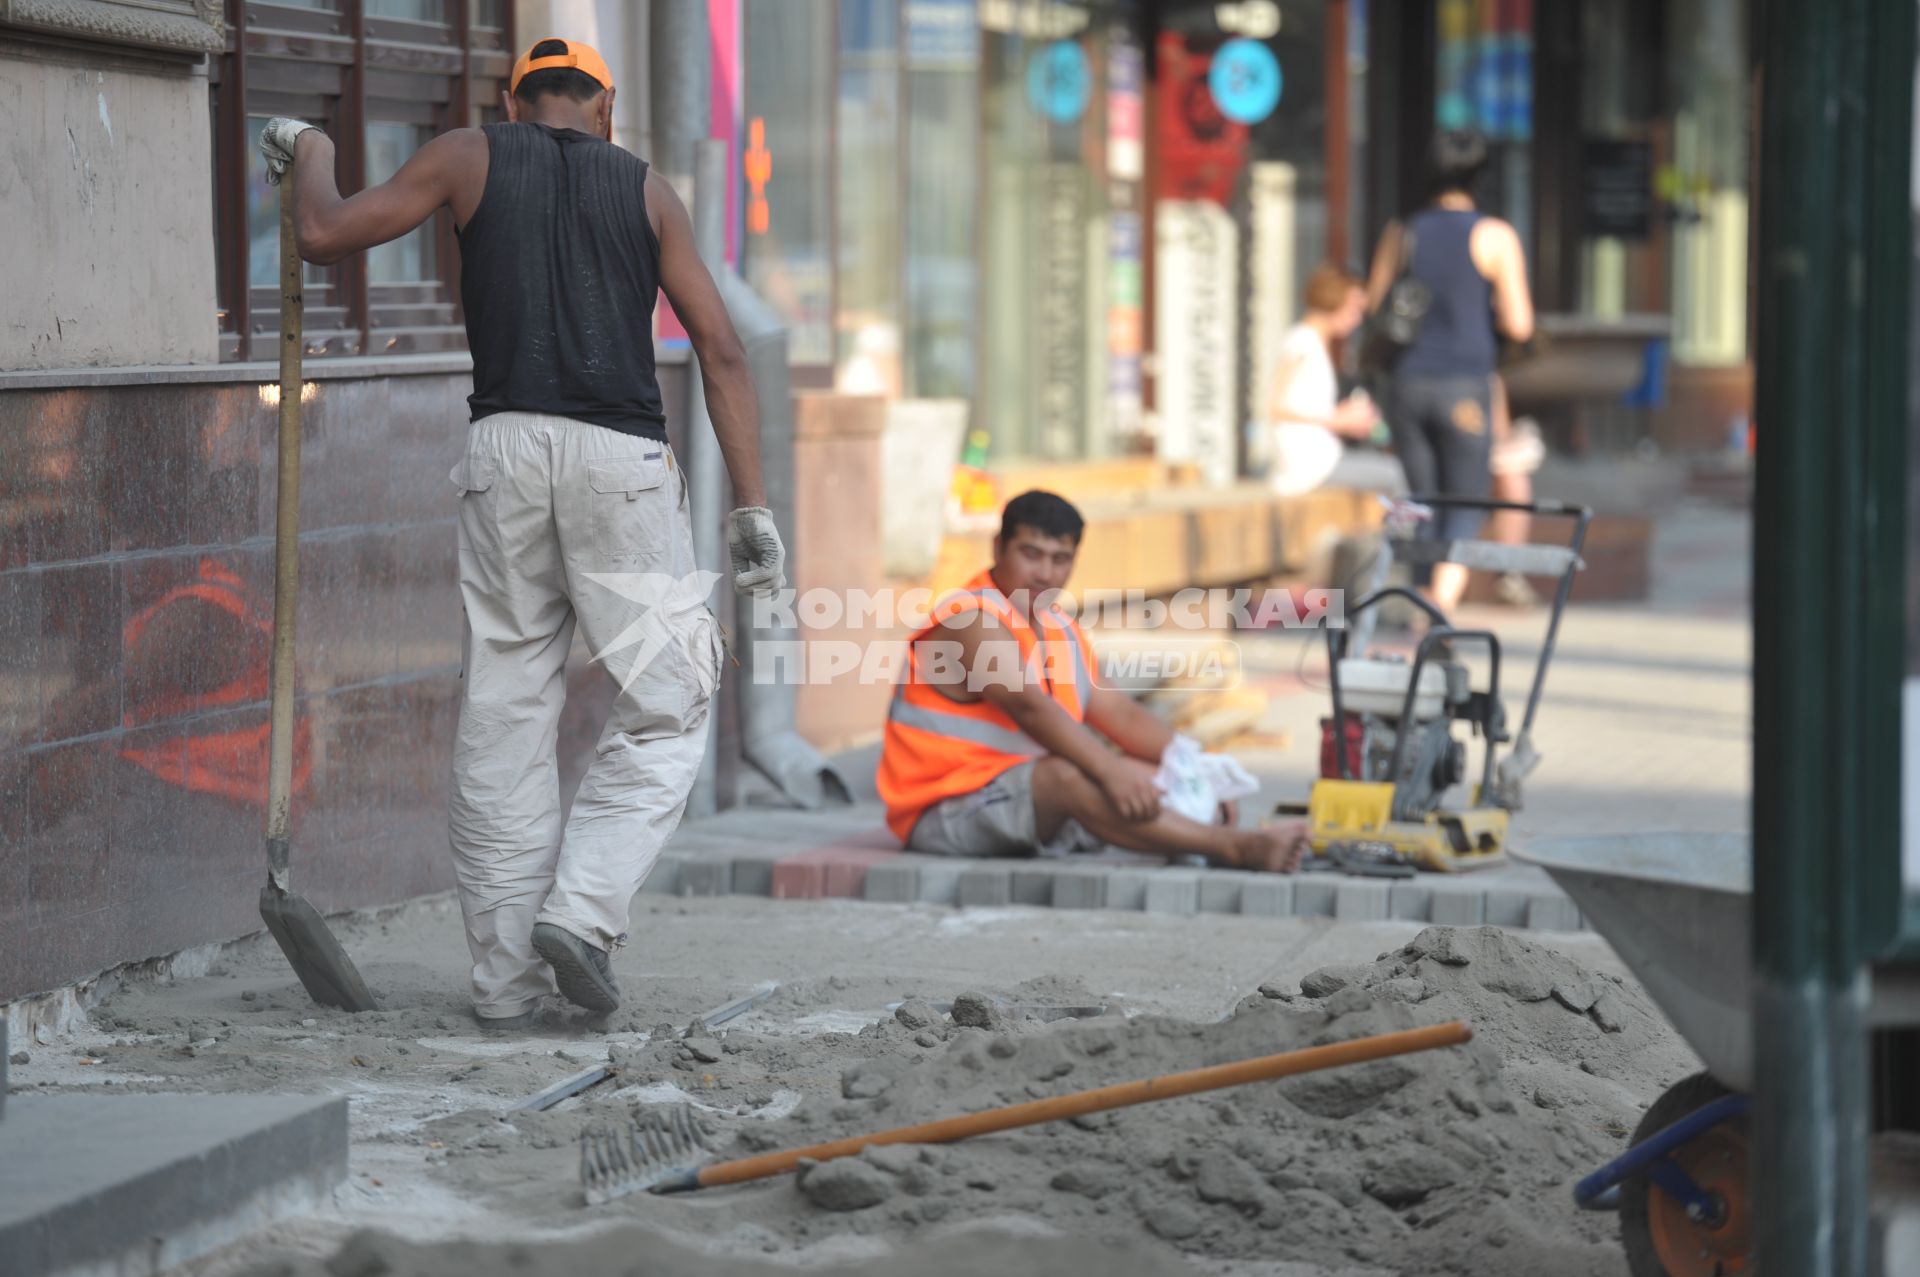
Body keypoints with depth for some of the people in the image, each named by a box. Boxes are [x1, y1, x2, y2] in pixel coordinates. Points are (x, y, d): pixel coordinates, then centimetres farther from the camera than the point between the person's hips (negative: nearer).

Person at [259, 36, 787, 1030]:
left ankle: (505, 977, 6)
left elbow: (324, 235, 14)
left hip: (506, 445, 1)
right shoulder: (643, 187, 17)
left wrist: (309, 153, 35)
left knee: (503, 713, 7)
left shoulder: (471, 157, 16)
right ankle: (582, 909, -11)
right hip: (622, 458, -1)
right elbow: (720, 350, 9)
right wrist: (751, 507, 8)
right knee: (667, 703, 7)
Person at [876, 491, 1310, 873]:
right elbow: (1030, 707, -27)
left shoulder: (1060, 630, 16)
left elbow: (1119, 712, 10)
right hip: (945, 810, -10)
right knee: (1067, 777, -33)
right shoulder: (973, 619, -14)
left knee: (1156, 773, -3)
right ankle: (1236, 848, -44)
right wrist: (1111, 772, -36)